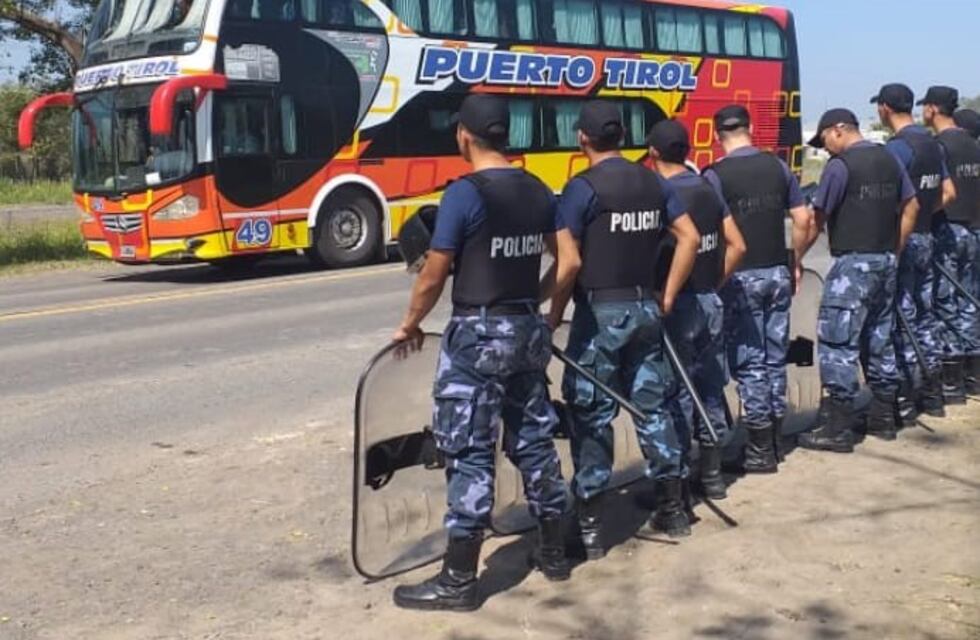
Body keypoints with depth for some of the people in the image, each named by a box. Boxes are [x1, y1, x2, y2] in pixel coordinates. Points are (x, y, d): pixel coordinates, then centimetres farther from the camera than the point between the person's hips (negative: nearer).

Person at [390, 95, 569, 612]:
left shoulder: (464, 193, -14)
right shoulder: (538, 192, 6)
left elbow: (433, 276, -12)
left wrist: (410, 325, 4)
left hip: (478, 335, -7)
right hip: (529, 328, 7)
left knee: (469, 453, -3)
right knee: (534, 439, 16)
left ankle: (458, 580, 2)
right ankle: (553, 551, 27)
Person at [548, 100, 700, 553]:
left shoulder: (582, 188, -11)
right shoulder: (653, 182, 7)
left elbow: (569, 263, -16)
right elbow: (690, 238, 7)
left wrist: (554, 316, -4)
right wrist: (667, 299, 11)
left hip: (600, 312, -6)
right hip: (645, 308, 6)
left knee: (592, 415, 1)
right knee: (653, 405, 14)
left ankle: (589, 524, 6)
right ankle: (673, 509, 21)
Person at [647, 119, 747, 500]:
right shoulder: (709, 190, 7)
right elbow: (737, 246, 9)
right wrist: (716, 282, 15)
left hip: (678, 304, -7)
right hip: (710, 301, 7)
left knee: (676, 394, 0)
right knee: (711, 388, 14)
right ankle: (711, 474, 23)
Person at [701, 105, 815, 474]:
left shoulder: (716, 175, -10)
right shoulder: (778, 167, 5)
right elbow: (804, 221, 4)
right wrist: (796, 261, 15)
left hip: (741, 277, -5)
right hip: (778, 272, 5)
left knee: (748, 361, 1)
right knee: (775, 356, 13)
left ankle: (760, 450, 3)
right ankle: (775, 437, 22)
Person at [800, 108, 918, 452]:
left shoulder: (840, 165, -11)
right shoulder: (889, 159, 12)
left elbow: (818, 218, -13)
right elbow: (911, 207, 15)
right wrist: (895, 250, 18)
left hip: (853, 263, -8)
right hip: (886, 261, 8)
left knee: (838, 343, -6)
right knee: (879, 339, 16)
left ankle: (836, 428, -7)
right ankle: (883, 417, 23)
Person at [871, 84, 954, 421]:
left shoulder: (897, 147, -16)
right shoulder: (932, 143, 11)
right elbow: (948, 193, 15)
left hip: (902, 240, -8)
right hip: (926, 237, 8)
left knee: (902, 321, -4)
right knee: (926, 315, 14)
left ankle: (905, 403, 0)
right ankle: (932, 396, 22)